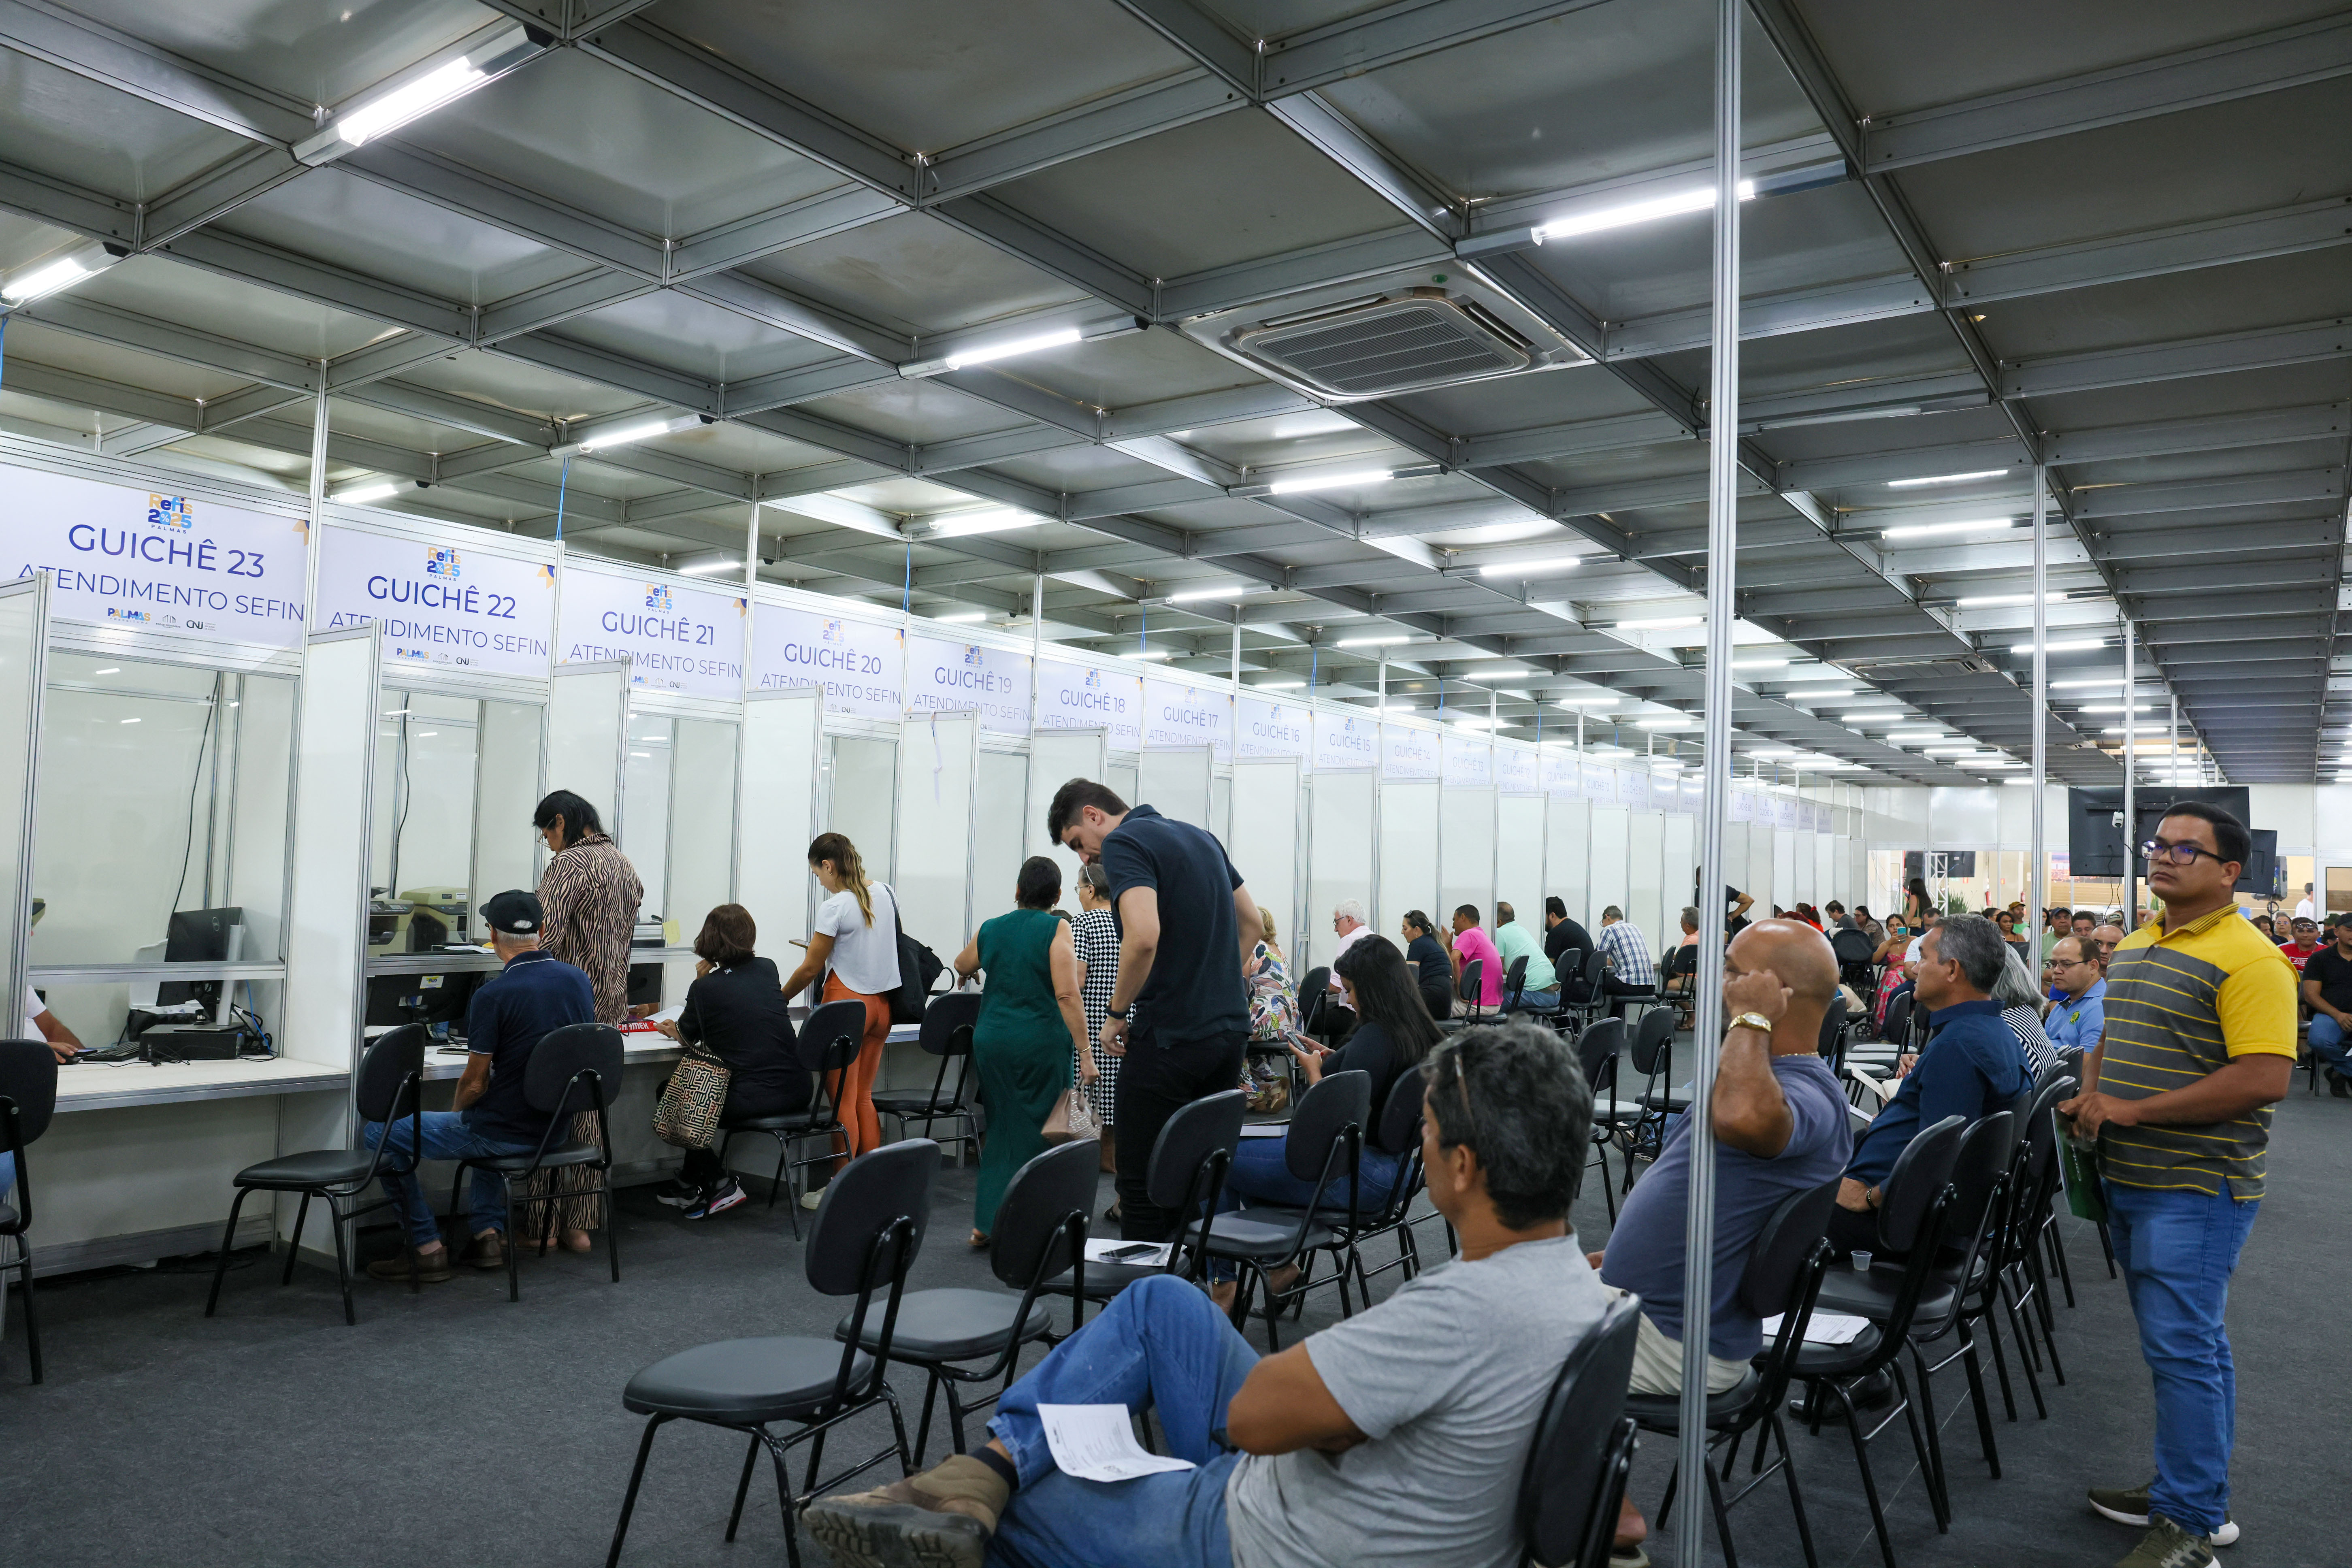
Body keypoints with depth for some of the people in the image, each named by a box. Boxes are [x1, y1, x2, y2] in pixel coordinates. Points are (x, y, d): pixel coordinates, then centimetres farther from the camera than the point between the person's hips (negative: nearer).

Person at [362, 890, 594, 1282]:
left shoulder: (492, 996, -19)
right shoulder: (581, 982, 0)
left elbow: (476, 1082, -14)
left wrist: (456, 1113, 10)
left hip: (508, 1133, -7)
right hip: (558, 1129, 7)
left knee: (378, 1135, 9)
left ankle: (428, 1247, 10)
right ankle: (489, 1231, 27)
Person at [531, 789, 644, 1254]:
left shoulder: (569, 864, -12)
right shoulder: (624, 864, 15)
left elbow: (547, 938, -20)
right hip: (611, 1006, 8)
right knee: (588, 1111, 12)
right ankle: (581, 1225, 16)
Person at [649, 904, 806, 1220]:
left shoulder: (706, 987, -7)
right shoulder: (767, 969, 8)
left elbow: (686, 1037, 12)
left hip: (752, 1099, -7)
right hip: (796, 1093, 7)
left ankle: (720, 1185, 16)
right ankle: (690, 1183, 37)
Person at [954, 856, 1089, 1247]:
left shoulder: (990, 929, 7)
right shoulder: (1056, 928, -8)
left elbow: (962, 967, 28)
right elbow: (1067, 995, -16)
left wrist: (975, 971, 51)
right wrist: (1084, 1050, -14)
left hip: (991, 1040, 5)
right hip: (1041, 1043, -4)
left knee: (1001, 1127, 15)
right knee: (1038, 1133, 5)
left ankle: (986, 1223, 16)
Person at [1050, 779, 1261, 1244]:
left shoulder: (1123, 843, -11)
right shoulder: (1201, 836, 15)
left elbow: (1144, 935, -27)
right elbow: (1253, 923, 21)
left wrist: (1116, 1014, -14)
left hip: (1170, 1038, -8)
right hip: (1231, 1028, 9)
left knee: (1144, 1182, 2)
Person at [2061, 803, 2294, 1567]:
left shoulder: (2247, 960, -15)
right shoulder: (2132, 949, 12)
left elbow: (2264, 1078, -23)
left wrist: (2134, 1109, -20)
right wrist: (2091, 1097, 0)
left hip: (2197, 1188, -8)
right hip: (2130, 1180, 9)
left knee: (2182, 1350, -5)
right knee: (2188, 1343, 18)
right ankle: (2196, 1493, 30)